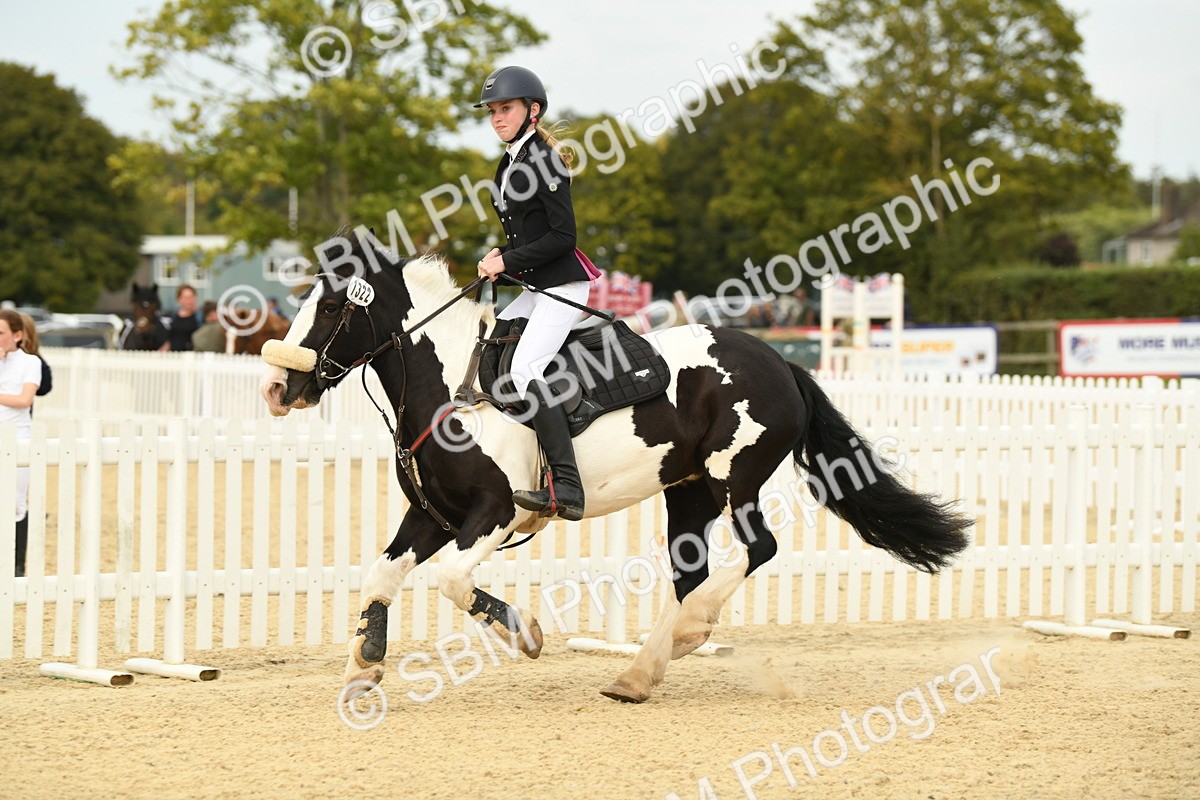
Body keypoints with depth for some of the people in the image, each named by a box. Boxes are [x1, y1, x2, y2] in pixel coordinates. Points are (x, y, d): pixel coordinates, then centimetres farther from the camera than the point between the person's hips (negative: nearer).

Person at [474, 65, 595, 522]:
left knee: (525, 370, -22)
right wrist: (499, 256, 5)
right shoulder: (509, 165, 16)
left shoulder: (543, 160, -13)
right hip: (535, 288, 11)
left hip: (563, 284, -11)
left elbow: (562, 236, -18)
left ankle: (566, 489, -28)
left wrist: (508, 261, -15)